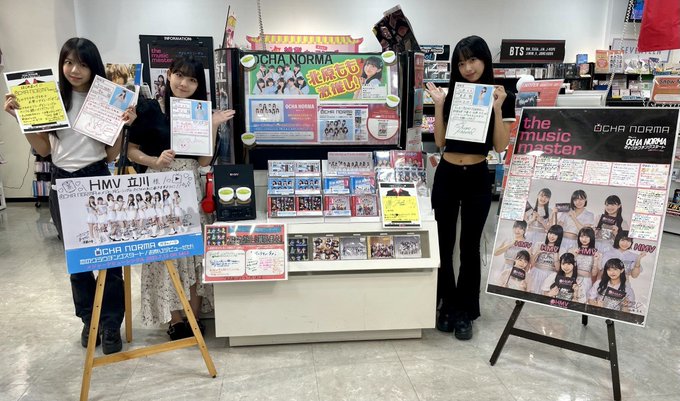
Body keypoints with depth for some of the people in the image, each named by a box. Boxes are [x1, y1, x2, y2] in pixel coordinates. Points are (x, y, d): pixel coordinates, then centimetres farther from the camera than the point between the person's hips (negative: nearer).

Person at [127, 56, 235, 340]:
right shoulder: (149, 109, -1)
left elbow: (204, 161, 3)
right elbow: (131, 151, -1)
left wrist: (213, 127, -6)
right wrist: (155, 161, -18)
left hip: (191, 188, 4)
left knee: (195, 251, 4)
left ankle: (195, 317, 14)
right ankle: (175, 321, 11)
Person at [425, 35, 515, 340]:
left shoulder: (503, 97, -2)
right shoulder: (451, 94, 4)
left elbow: (501, 147, -8)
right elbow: (440, 142, 0)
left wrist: (497, 109, -17)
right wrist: (438, 105, -8)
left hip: (477, 178, -2)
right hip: (446, 175, 2)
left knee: (470, 246, 6)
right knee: (443, 243, 7)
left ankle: (465, 312, 22)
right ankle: (447, 305, 26)